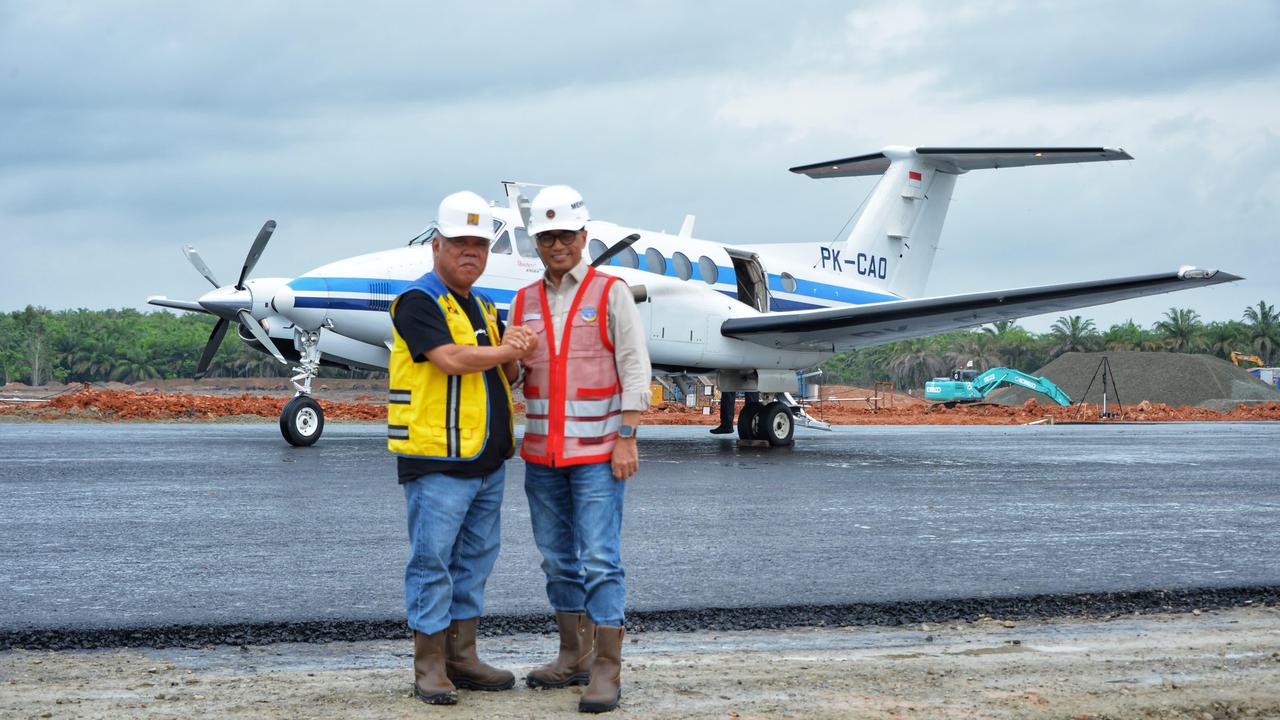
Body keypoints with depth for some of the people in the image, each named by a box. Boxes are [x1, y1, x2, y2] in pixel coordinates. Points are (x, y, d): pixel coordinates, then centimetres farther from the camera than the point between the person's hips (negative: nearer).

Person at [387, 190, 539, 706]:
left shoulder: (482, 309, 19)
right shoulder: (419, 302, -8)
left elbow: (503, 374, 18)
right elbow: (451, 359, -21)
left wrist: (512, 353, -6)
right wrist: (509, 350, -6)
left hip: (487, 461, 9)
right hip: (437, 459, -9)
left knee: (474, 561, 12)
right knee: (432, 561, -4)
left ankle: (462, 657, 20)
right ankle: (429, 667, 2)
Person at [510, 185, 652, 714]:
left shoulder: (610, 293, -2)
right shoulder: (525, 302, 11)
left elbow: (634, 368, -6)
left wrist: (627, 441, -12)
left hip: (597, 451, -5)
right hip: (541, 453, 5)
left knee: (599, 560, -8)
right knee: (557, 559, 11)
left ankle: (607, 671, -6)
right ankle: (574, 657, 21)